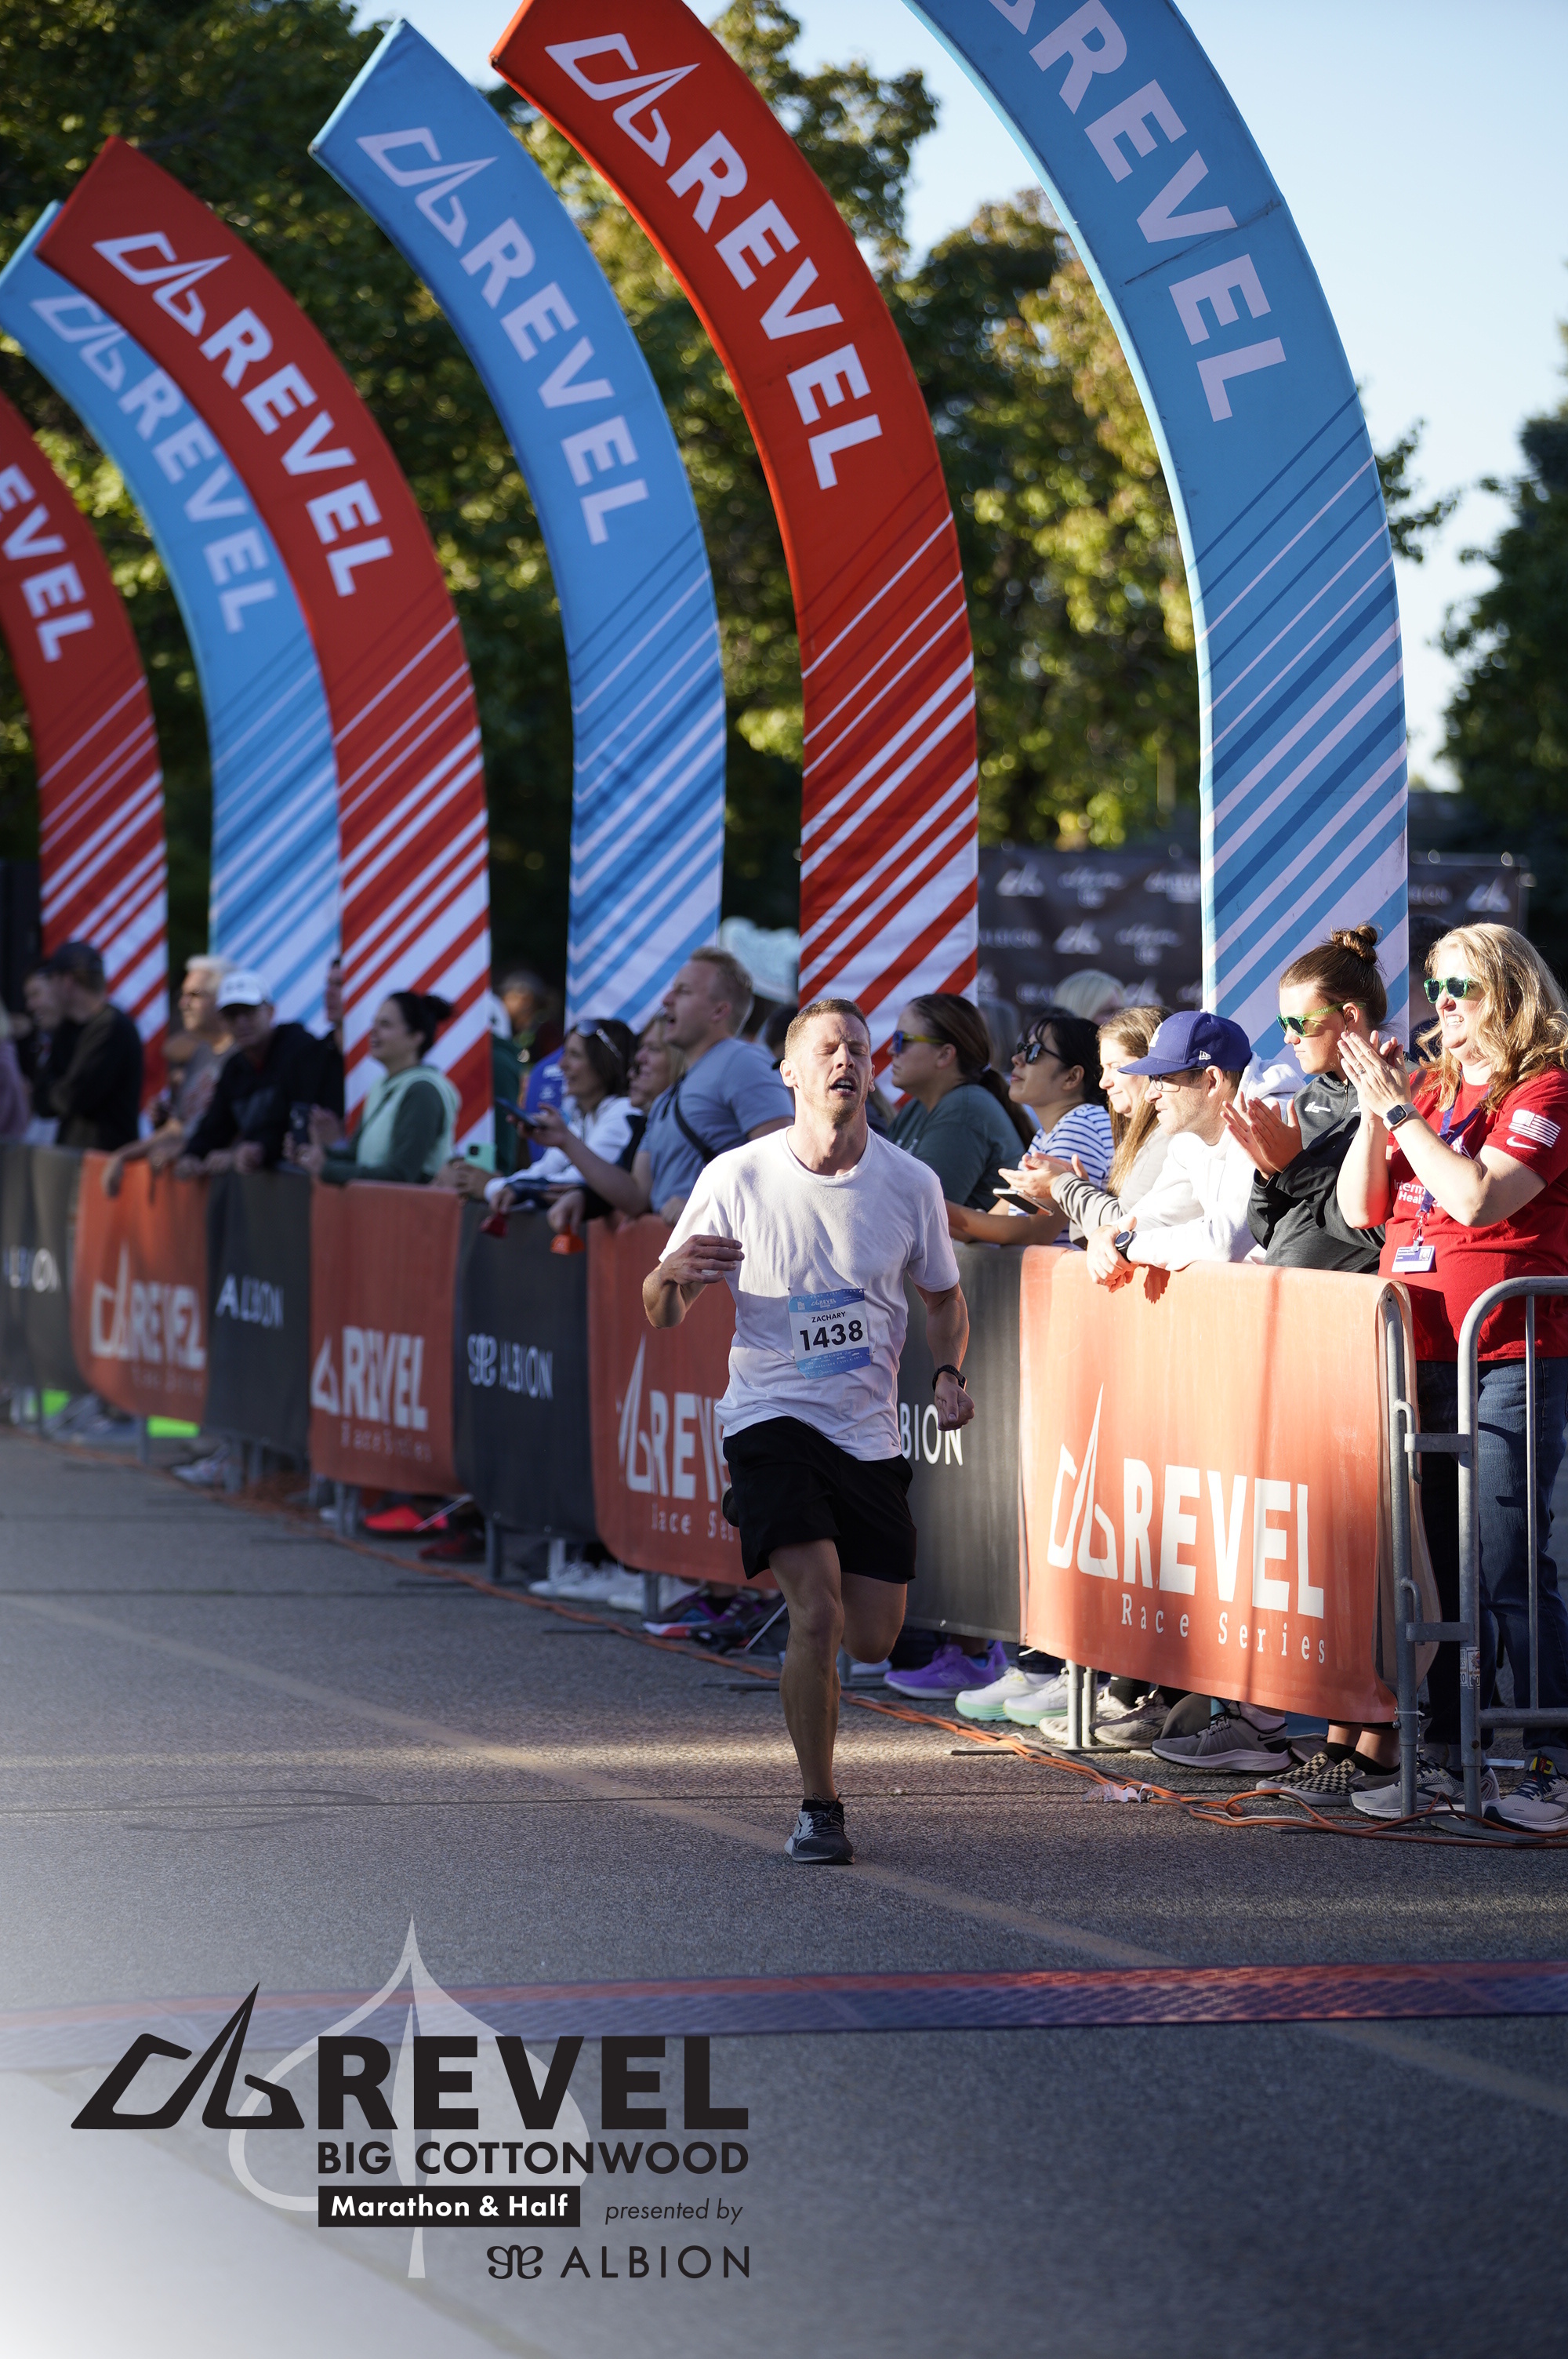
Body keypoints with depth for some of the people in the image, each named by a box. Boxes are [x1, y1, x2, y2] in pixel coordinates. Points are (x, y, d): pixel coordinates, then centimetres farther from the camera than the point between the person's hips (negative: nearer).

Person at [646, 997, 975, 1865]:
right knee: (818, 1614, -21)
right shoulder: (738, 1177, -7)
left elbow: (942, 1297, 16)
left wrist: (948, 1375, -3)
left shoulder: (911, 1183, -1)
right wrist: (674, 1274, -24)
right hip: (771, 1419, -3)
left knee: (872, 1639, 3)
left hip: (870, 1433, 3)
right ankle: (817, 1808, -5)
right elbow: (662, 1314, 0)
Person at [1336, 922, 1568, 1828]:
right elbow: (1361, 1208, 12)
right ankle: (1449, 1753, 17)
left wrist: (1401, 1110, -14)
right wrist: (1374, 1108, 0)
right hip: (1418, 1354, 8)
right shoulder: (1434, 1089, 15)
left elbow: (1481, 1196, -20)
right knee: (1440, 1571, 11)